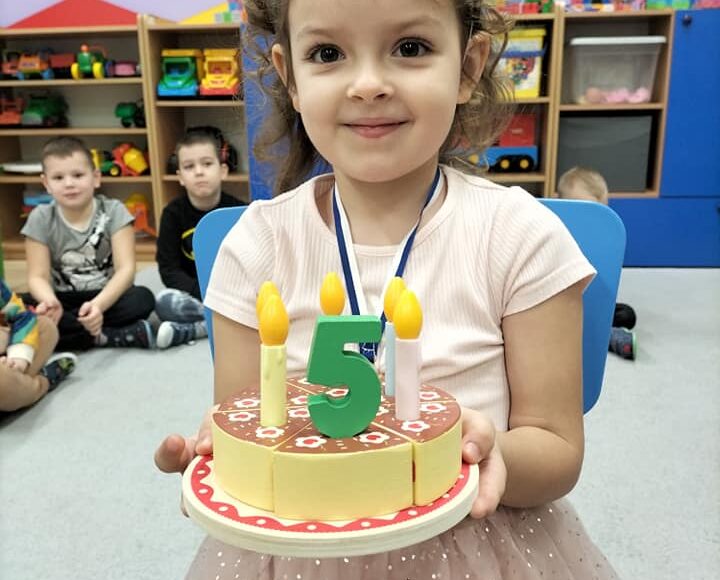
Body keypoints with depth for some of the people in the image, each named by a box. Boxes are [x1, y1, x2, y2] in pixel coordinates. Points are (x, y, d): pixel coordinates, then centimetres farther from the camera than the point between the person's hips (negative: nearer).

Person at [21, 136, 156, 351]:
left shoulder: (113, 211, -9)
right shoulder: (40, 219, -4)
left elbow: (125, 268, -18)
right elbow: (38, 276, -8)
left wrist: (99, 304, -37)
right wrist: (50, 301, -33)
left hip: (107, 297, -2)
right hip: (65, 302, 2)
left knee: (143, 298, -32)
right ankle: (104, 336, -28)